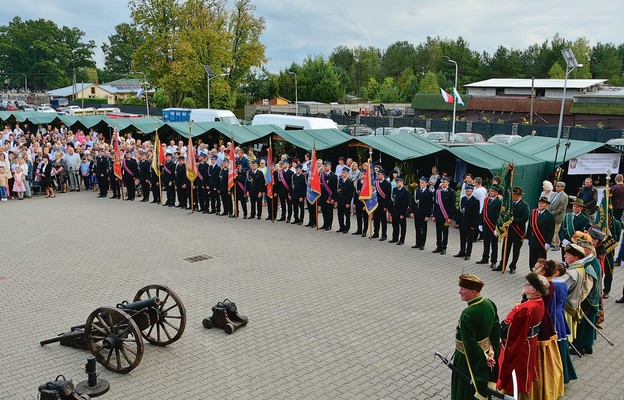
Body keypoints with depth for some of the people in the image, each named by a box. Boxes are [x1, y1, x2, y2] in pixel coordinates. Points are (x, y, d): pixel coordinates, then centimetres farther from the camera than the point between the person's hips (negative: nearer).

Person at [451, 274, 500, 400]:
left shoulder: (467, 315, -32)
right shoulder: (490, 304, -9)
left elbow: (470, 345, -26)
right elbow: (496, 330, -1)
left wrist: (485, 359, -13)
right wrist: (491, 353, 0)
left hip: (470, 357, -7)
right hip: (484, 352, 7)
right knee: (482, 387, 26)